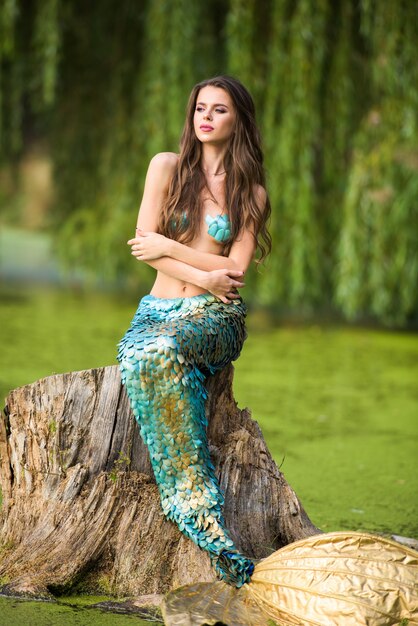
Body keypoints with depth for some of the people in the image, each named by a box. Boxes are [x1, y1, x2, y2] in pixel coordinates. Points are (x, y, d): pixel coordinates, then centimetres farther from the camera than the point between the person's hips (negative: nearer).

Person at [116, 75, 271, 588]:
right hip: (157, 310, 2)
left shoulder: (251, 193, 8)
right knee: (143, 361, -37)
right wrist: (203, 277, -10)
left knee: (158, 353, -38)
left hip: (216, 316, -1)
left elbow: (236, 270, -1)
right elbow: (143, 245, 1)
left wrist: (170, 247, -7)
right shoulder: (167, 166, 9)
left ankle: (192, 506, -38)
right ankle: (203, 517, -41)